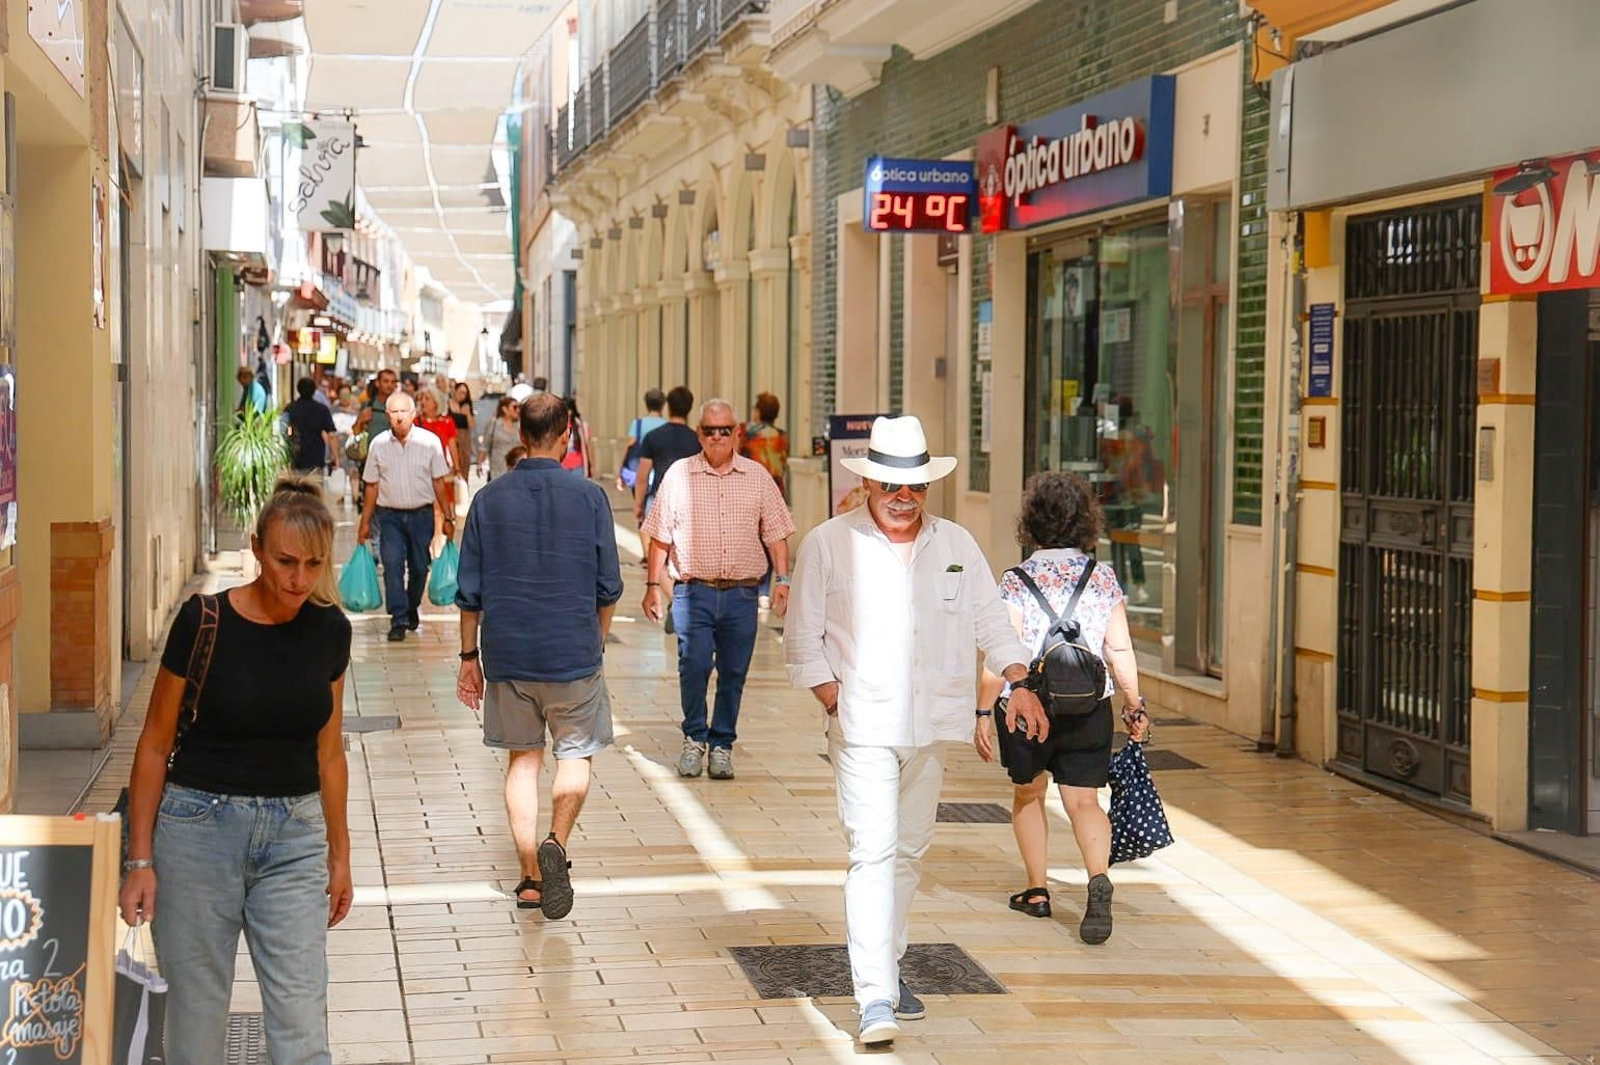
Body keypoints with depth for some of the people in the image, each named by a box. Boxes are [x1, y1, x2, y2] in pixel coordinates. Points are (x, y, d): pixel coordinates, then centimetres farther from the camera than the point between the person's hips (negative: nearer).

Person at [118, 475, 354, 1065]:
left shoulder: (329, 630, 1)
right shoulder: (205, 620, -10)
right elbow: (155, 745, -3)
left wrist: (339, 855, 15)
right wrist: (139, 859, -7)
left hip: (294, 837, 3)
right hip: (200, 829, -2)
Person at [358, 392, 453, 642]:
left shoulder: (430, 442, -3)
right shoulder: (378, 444, 0)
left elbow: (438, 482, 2)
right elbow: (372, 486, 6)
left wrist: (447, 518, 2)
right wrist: (365, 522, 7)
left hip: (422, 514, 0)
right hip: (390, 515, 0)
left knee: (419, 568, 7)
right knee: (392, 565, -13)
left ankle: (412, 610, 32)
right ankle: (398, 621, -12)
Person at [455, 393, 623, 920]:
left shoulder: (490, 499, 0)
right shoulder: (589, 497, -5)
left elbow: (469, 591, 3)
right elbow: (608, 586, -1)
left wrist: (470, 656, 13)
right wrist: (596, 641, 16)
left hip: (507, 653, 2)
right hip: (573, 653, -2)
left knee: (522, 758, 13)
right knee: (575, 754, 12)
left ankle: (531, 875, 11)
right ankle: (556, 842, -13)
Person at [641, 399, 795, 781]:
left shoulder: (757, 477, 9)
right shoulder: (679, 475, 5)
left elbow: (775, 534, 11)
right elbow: (660, 537, 7)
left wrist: (782, 579, 1)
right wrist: (653, 585, 3)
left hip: (741, 594, 2)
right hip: (694, 591, -2)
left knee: (733, 673, 4)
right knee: (694, 665, -13)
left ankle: (722, 745, 17)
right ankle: (694, 738, 7)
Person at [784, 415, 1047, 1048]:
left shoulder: (956, 545, 8)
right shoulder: (828, 545, -2)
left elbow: (991, 621, 14)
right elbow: (803, 640, 0)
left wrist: (1019, 683, 0)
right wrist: (837, 702, -10)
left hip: (931, 727, 5)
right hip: (863, 728, -4)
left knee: (909, 852, 13)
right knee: (872, 854, -14)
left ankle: (886, 967, 29)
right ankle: (875, 999, -19)